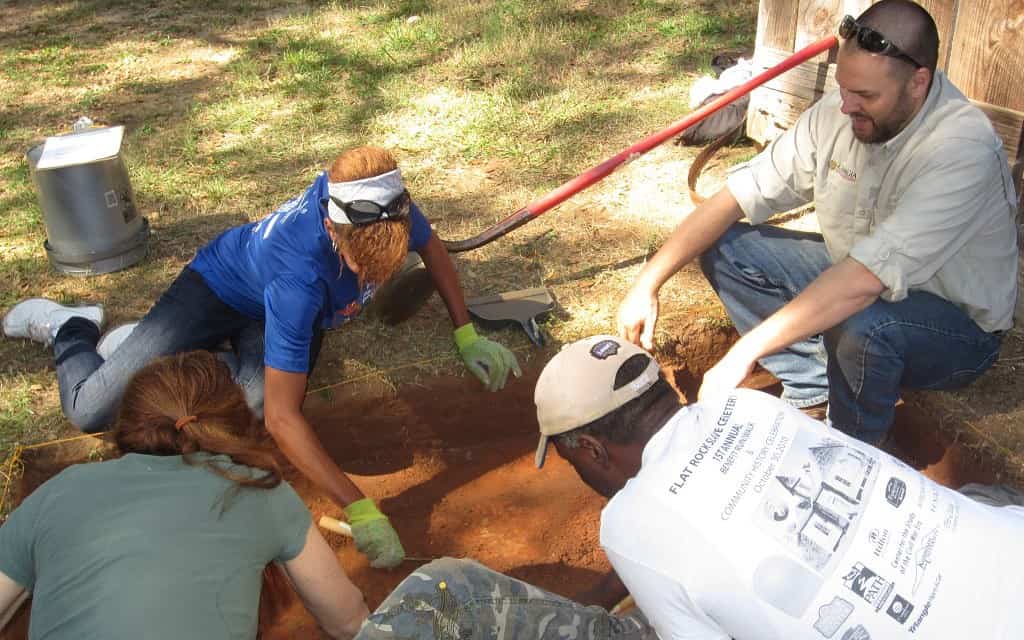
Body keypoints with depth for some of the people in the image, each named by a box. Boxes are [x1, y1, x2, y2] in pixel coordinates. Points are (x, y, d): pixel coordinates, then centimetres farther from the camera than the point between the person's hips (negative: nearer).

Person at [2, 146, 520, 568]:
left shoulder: (384, 204, -31)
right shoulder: (301, 277, -47)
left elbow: (431, 247, -4)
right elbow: (283, 417, -45)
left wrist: (467, 335, -9)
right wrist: (359, 510, -49)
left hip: (275, 315, 5)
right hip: (219, 286, -5)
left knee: (254, 406, -23)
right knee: (90, 412, -8)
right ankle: (68, 329, 28)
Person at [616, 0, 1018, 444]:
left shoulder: (963, 149, -32)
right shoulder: (840, 111, -13)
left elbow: (865, 280, -40)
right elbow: (741, 192, -11)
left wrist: (744, 353, -41)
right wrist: (648, 283, -19)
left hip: (959, 325, -6)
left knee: (861, 327, -40)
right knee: (724, 249, -7)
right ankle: (813, 392, -2)